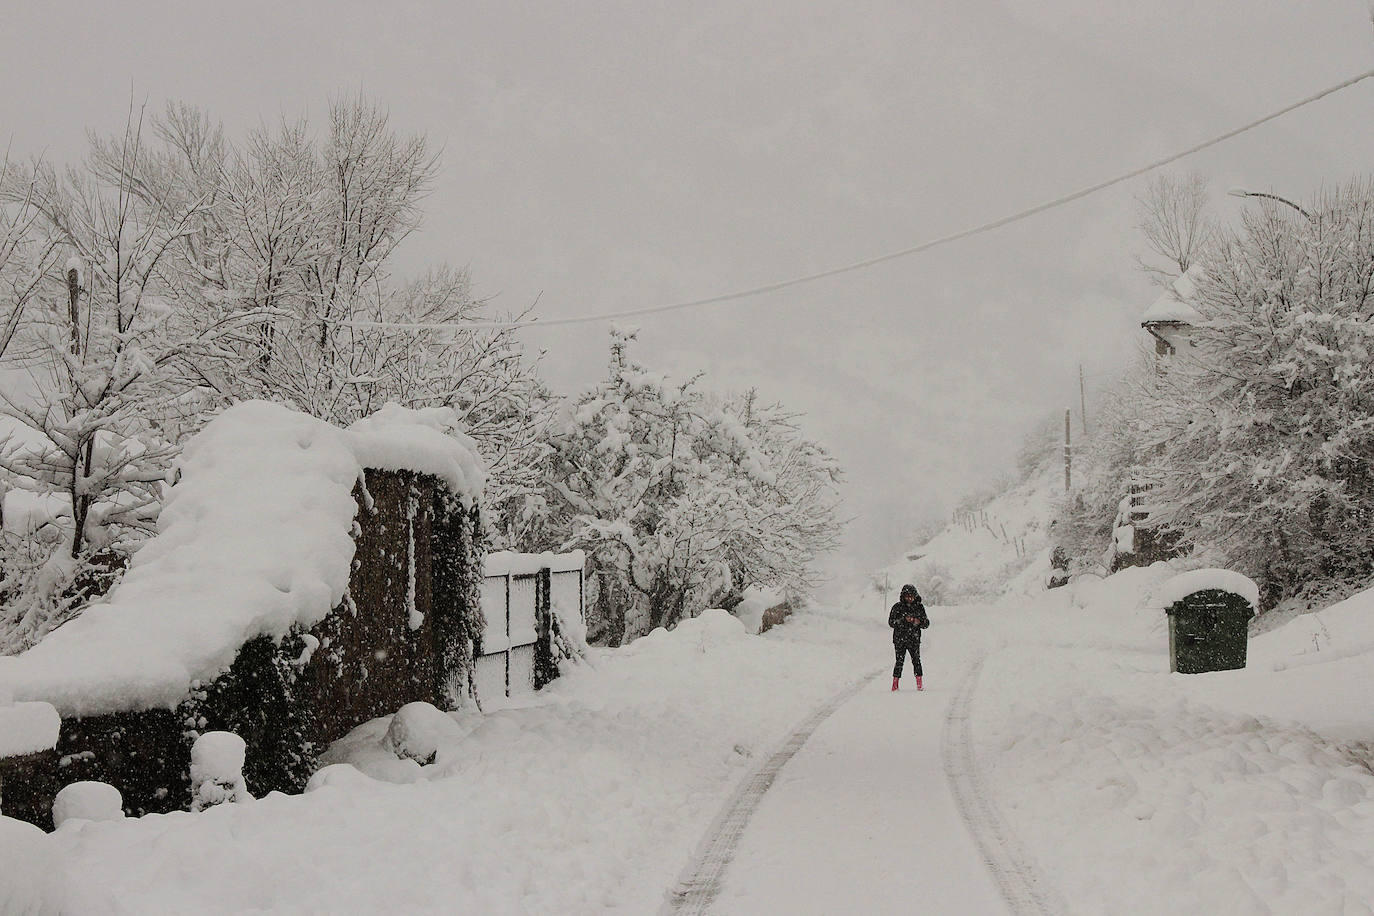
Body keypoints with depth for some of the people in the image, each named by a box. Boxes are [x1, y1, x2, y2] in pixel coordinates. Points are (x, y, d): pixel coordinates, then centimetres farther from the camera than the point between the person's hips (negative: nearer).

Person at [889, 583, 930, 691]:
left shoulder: (919, 607, 7)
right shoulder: (897, 607, 0)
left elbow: (926, 623, 10)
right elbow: (891, 622, -5)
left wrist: (919, 622, -13)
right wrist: (904, 620, -18)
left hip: (914, 639, 1)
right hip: (899, 639, -1)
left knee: (916, 660, -7)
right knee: (900, 661, -4)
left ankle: (919, 684, -1)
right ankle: (895, 684, 3)